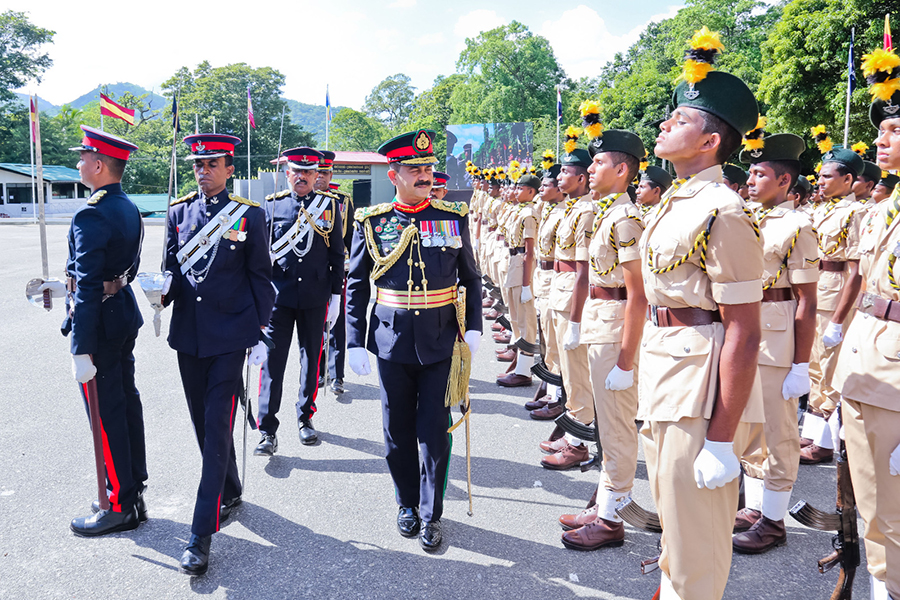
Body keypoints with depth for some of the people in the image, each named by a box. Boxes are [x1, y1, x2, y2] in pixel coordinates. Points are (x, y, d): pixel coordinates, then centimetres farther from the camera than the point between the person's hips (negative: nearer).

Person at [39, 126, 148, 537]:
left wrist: (81, 350, -23)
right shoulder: (129, 209, 9)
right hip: (125, 316, 10)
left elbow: (89, 289, -24)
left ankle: (120, 507, 12)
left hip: (99, 322, -9)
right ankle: (134, 492, 30)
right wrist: (66, 287, 23)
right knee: (126, 402, 17)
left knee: (106, 414, 0)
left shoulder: (91, 217, -21)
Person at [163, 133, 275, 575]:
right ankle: (229, 492, 38)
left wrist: (260, 334, -1)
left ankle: (201, 536, -2)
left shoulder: (249, 215, -2)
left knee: (217, 429, -6)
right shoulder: (178, 213, 8)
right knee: (204, 424, 15)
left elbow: (260, 277, 1)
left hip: (229, 335, -4)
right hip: (188, 335, 5)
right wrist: (165, 290, -12)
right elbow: (172, 269, 11)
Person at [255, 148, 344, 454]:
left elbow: (338, 254, 6)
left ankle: (305, 417, 28)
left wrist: (335, 295, 4)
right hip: (279, 295, -1)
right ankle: (268, 431, 2)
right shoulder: (273, 205, 4)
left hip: (315, 297, 1)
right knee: (272, 361, -4)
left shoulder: (330, 205, 4)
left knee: (312, 359, 10)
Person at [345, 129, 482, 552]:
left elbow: (470, 277, 9)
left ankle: (431, 515, 20)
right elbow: (356, 287, 3)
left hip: (439, 341, 0)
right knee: (398, 431, 11)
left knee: (434, 431, 4)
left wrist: (473, 326, -1)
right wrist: (355, 342, -2)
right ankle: (408, 505, 32)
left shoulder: (454, 217, 2)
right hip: (391, 342, 0)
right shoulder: (371, 222, -1)